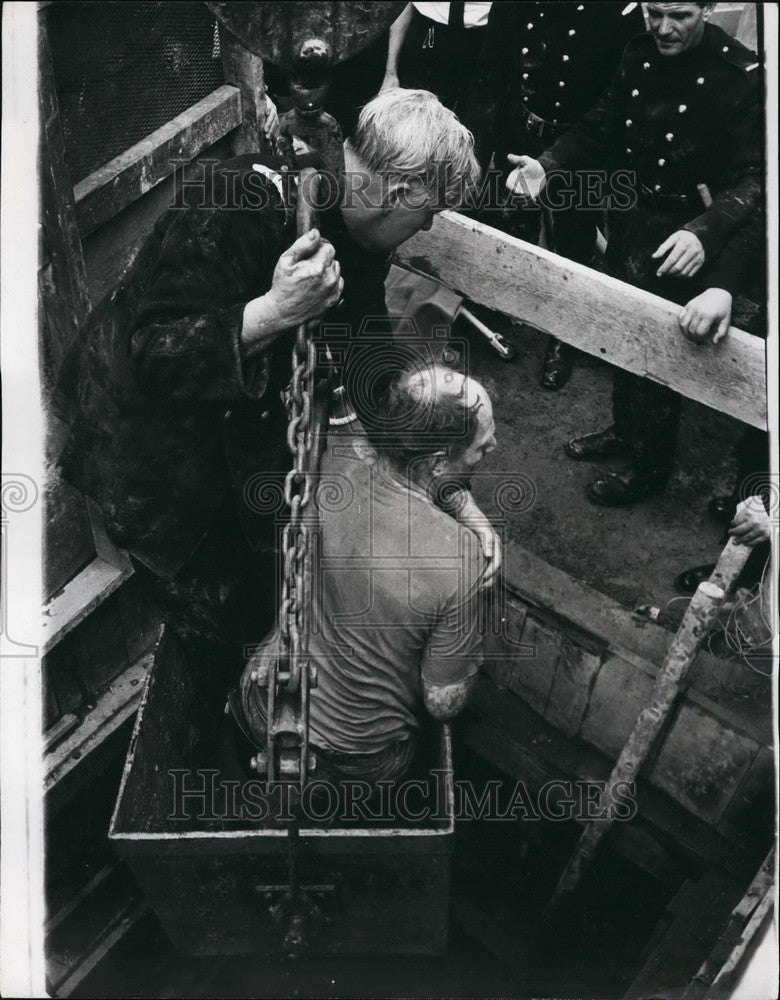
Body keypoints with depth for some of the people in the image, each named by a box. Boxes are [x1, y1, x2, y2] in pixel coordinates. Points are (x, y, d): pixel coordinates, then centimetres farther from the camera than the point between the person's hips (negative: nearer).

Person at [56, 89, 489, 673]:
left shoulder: (356, 234, -9)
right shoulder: (234, 207, -33)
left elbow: (375, 376, -5)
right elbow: (154, 358, -33)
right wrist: (274, 311, -46)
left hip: (240, 414, 7)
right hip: (143, 428, -6)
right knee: (216, 619, 3)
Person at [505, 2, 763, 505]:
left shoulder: (744, 75, -19)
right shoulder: (639, 55, -1)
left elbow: (753, 176, -23)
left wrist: (705, 232, -40)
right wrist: (547, 165, -9)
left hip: (688, 235, -6)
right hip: (633, 218, 6)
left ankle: (651, 464, 25)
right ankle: (625, 430, 42)